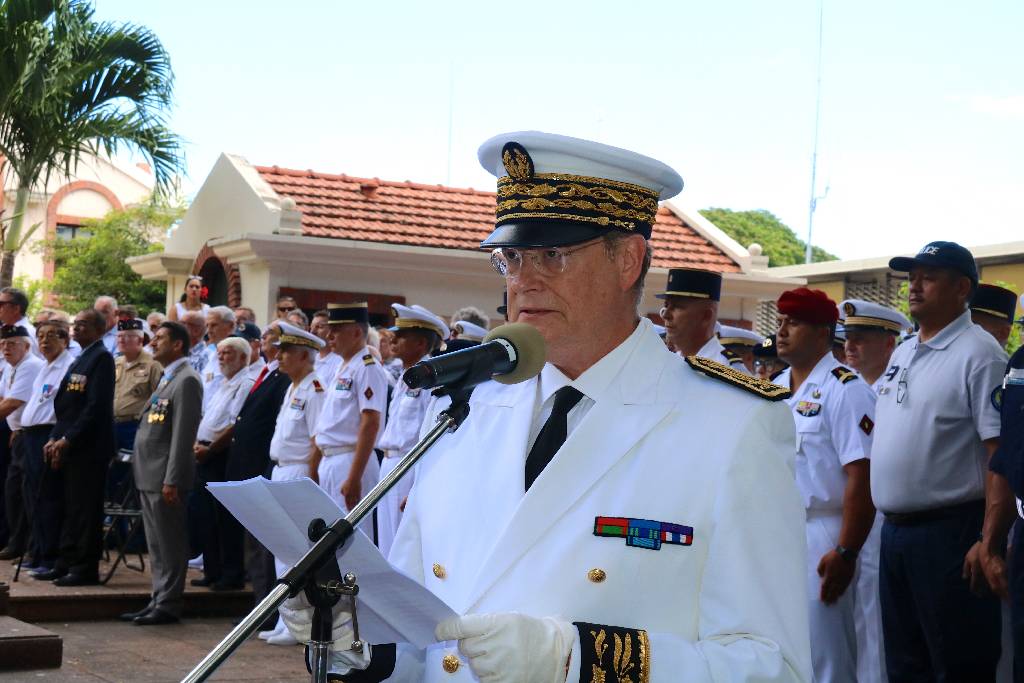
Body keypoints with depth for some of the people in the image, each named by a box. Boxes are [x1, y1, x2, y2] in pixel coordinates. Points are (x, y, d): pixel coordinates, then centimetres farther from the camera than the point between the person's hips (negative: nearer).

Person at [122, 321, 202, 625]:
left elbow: (183, 433, -18)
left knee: (169, 543, -3)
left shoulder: (186, 380, -13)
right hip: (149, 475, 10)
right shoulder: (166, 379, 18)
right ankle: (158, 600, 21)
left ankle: (169, 605, 3)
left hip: (165, 476, -10)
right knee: (156, 544, 14)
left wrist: (172, 480, -21)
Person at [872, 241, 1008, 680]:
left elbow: (1004, 455, -17)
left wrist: (990, 543, -23)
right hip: (894, 532, 8)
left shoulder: (978, 354, -11)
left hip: (950, 535, -8)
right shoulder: (901, 354, 15)